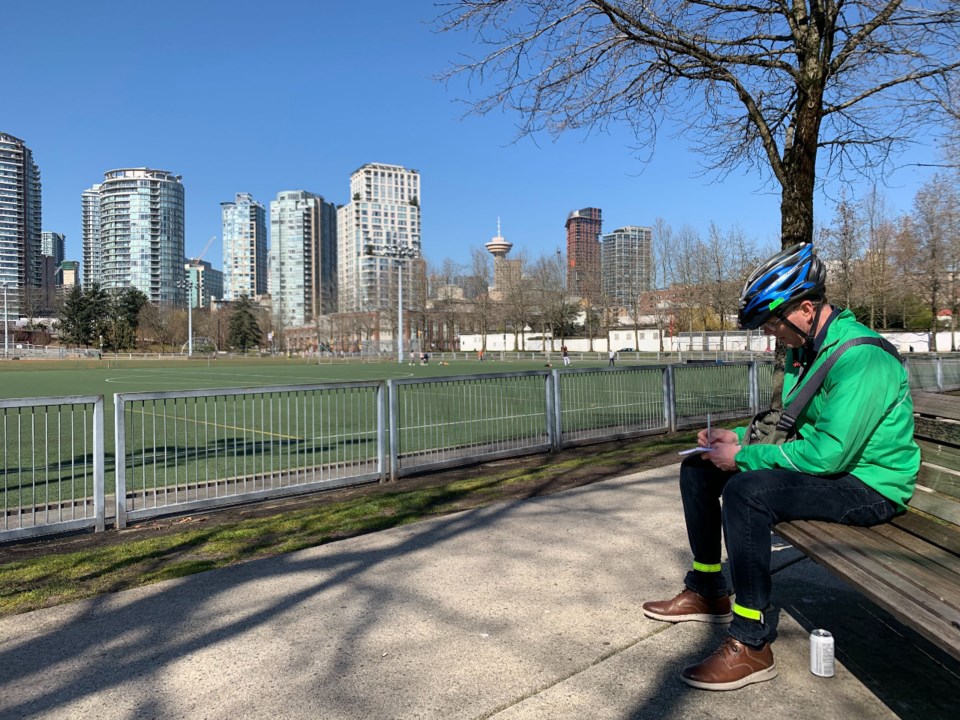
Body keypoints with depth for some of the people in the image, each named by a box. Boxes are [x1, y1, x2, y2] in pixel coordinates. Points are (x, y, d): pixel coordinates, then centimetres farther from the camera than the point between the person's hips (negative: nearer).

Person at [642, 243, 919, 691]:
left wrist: (743, 456, -22)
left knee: (746, 491, -35)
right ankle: (707, 592, 18)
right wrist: (738, 437, -3)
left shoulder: (862, 359, -25)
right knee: (698, 469, 5)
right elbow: (789, 423, 15)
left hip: (867, 484, -10)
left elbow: (828, 454, -31)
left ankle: (751, 646, -21)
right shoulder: (804, 348, 5)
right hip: (821, 460, 10)